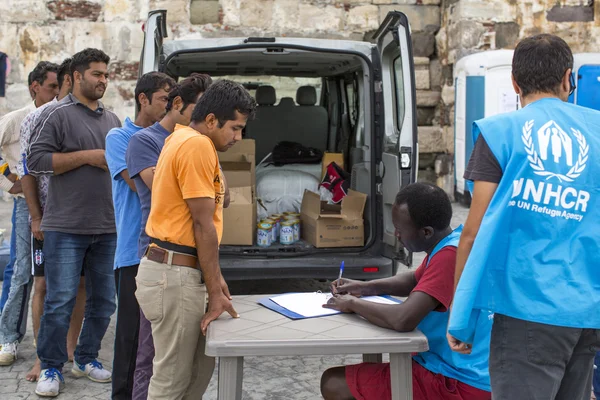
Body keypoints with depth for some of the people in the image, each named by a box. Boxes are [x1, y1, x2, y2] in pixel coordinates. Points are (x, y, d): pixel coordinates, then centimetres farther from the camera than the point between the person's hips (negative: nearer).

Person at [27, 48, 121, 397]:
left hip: (108, 228, 6)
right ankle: (51, 368, 12)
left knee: (104, 300, 11)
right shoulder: (58, 115, -4)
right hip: (66, 228, -6)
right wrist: (86, 156, -14)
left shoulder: (113, 120, 16)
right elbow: (36, 160, -12)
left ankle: (87, 358, 27)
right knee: (60, 302, -3)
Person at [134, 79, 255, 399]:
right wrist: (215, 292, -13)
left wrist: (214, 277, 19)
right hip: (174, 275, -10)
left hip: (177, 270, 10)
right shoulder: (198, 145, -16)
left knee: (200, 367, 18)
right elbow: (203, 225, -17)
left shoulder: (184, 140, 16)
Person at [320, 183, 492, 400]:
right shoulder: (449, 244, 5)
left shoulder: (449, 256, -26)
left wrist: (353, 304, -17)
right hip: (452, 367, 10)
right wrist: (365, 287, 8)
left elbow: (403, 319, -35)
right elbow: (415, 279, 23)